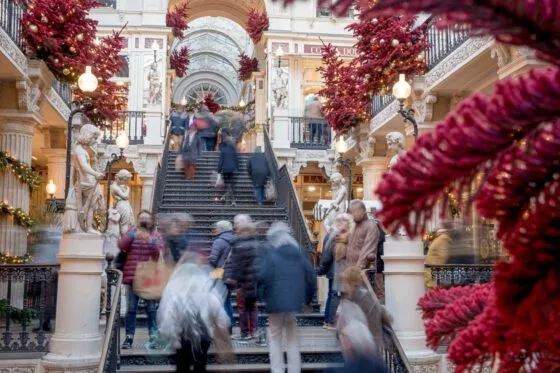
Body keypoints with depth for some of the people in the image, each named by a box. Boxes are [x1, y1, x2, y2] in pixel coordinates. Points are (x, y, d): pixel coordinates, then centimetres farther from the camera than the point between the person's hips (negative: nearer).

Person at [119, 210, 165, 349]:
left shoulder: (156, 235, 8)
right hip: (132, 276, 1)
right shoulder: (132, 233, 11)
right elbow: (121, 246, -5)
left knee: (151, 308, 1)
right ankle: (129, 337, 7)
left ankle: (153, 336, 6)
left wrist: (150, 240, -23)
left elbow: (159, 252, -6)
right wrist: (133, 236, -21)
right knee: (131, 308, 2)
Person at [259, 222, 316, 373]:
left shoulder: (271, 253, -8)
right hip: (294, 300, 4)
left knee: (275, 337, 8)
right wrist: (308, 297, 16)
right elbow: (311, 276, 6)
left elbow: (263, 276, -19)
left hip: (277, 301, -4)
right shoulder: (298, 253, 8)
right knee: (292, 337, 16)